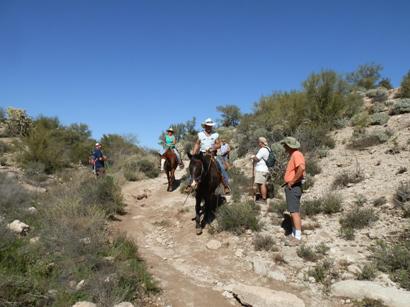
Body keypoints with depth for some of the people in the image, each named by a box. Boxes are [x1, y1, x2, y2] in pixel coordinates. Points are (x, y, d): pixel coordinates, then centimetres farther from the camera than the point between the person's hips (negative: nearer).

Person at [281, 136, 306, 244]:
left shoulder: (296, 154, -16)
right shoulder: (293, 155, 16)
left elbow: (302, 168, -33)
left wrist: (292, 181, -24)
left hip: (294, 187, -11)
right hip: (291, 187, 11)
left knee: (295, 212, -8)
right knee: (293, 212, 14)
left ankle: (297, 237, -4)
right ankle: (294, 234, 22)